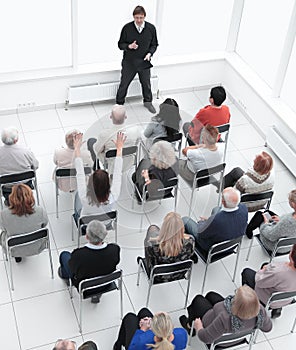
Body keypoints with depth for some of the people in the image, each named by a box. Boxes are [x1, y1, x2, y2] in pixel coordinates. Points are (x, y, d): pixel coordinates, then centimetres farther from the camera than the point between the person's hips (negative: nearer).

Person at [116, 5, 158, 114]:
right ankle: (119, 104, 27)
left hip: (144, 62, 2)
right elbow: (120, 44, -4)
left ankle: (148, 102, 42)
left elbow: (154, 44, 5)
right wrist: (129, 46, -24)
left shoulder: (151, 28, -8)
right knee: (124, 84, 8)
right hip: (129, 63, -2)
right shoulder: (127, 28, -13)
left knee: (146, 84, 18)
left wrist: (150, 53, -14)